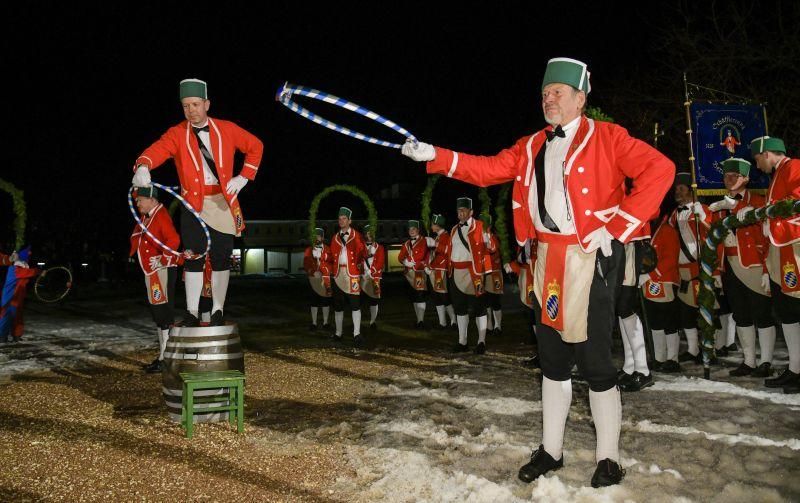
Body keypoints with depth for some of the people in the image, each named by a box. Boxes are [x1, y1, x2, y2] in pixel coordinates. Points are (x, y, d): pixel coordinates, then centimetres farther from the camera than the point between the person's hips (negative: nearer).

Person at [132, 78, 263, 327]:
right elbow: (157, 149, -20)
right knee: (194, 257, 1)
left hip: (223, 201, 1)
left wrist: (244, 177, 4)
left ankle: (218, 310, 14)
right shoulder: (177, 134, -2)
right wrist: (143, 166, -42)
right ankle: (192, 312, 9)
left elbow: (255, 146, 13)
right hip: (193, 204, 0)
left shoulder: (227, 129, 3)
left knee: (221, 258, 4)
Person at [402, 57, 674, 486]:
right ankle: (551, 450, 25)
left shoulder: (606, 137, -4)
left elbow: (659, 169, -14)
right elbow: (488, 169, 9)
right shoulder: (531, 147, 15)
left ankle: (608, 458, 14)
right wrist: (434, 156, -2)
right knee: (552, 358, 13)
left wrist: (617, 228, -16)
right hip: (548, 260, 6)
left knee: (594, 360, -2)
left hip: (591, 258, -6)